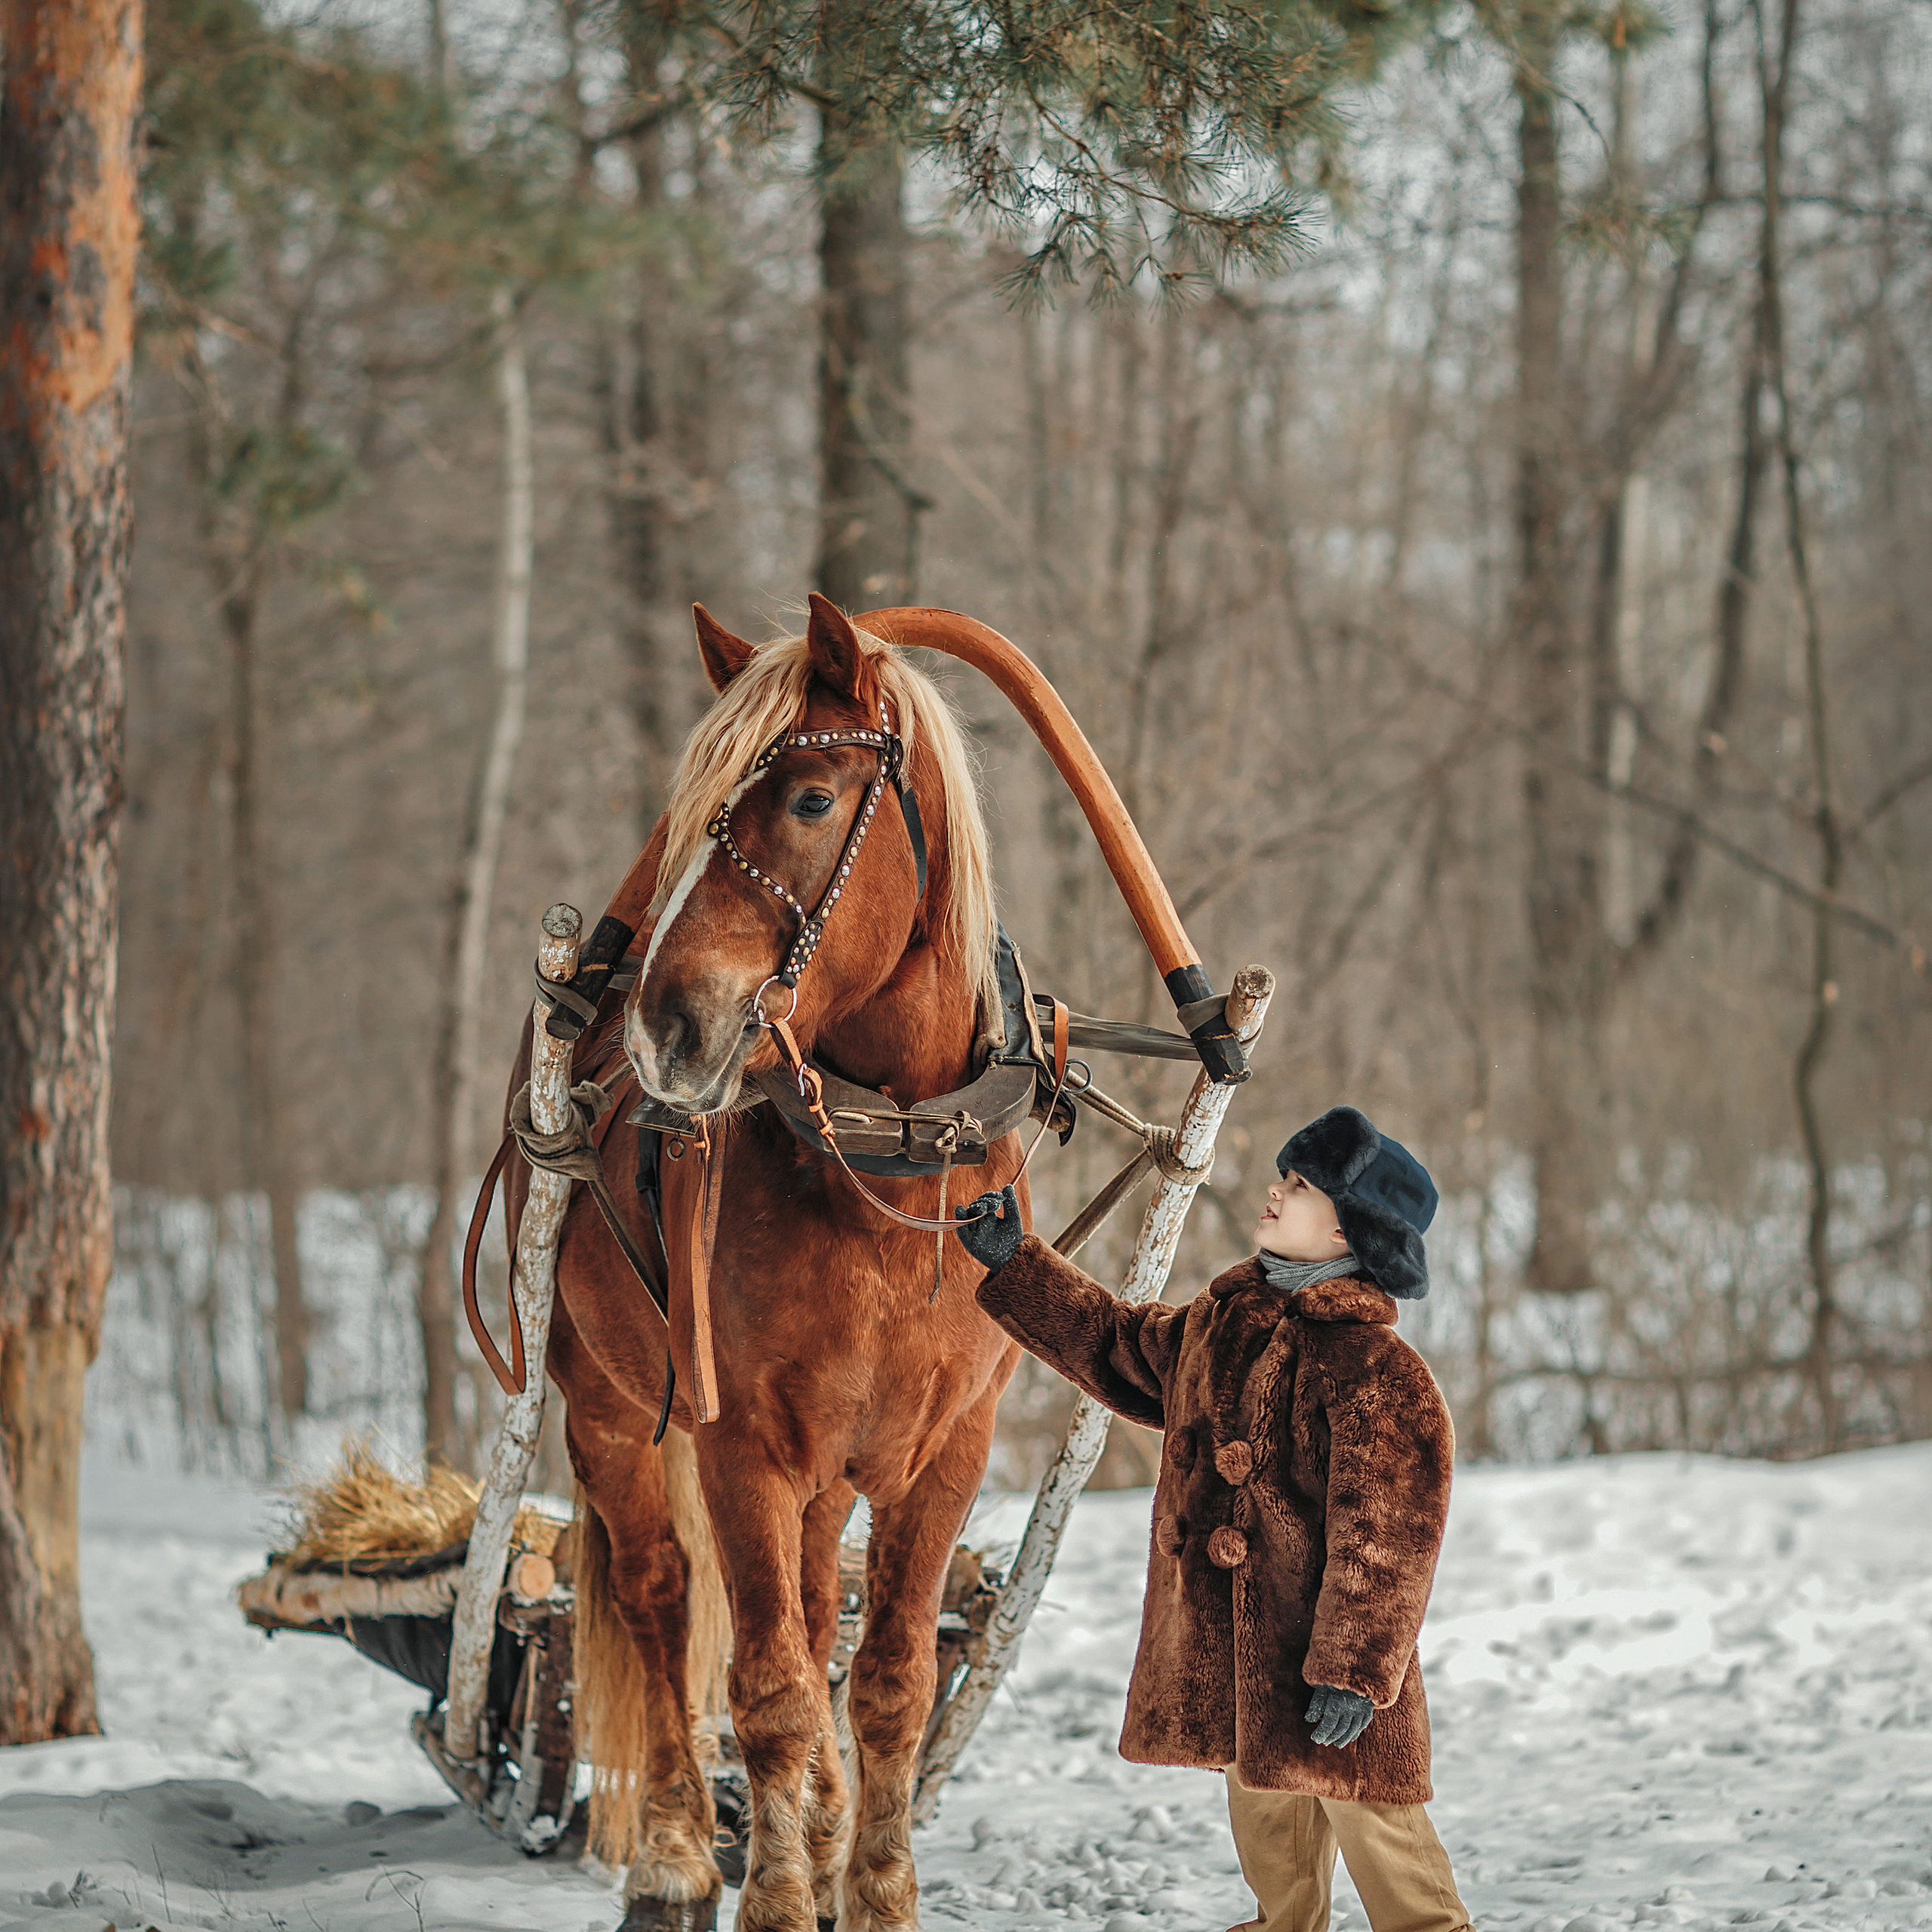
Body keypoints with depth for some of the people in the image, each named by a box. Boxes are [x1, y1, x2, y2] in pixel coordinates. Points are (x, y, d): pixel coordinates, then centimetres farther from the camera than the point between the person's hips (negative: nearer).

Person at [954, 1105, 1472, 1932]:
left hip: (1324, 1652, -8)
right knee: (1265, 1815, 19)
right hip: (1225, 1661, 8)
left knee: (1372, 1822, -5)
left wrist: (1352, 1669, -22)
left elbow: (1385, 1541, -19)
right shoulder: (1213, 1326, 10)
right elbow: (1115, 1345, 30)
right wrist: (1014, 1264, 27)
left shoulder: (1376, 1369, -16)